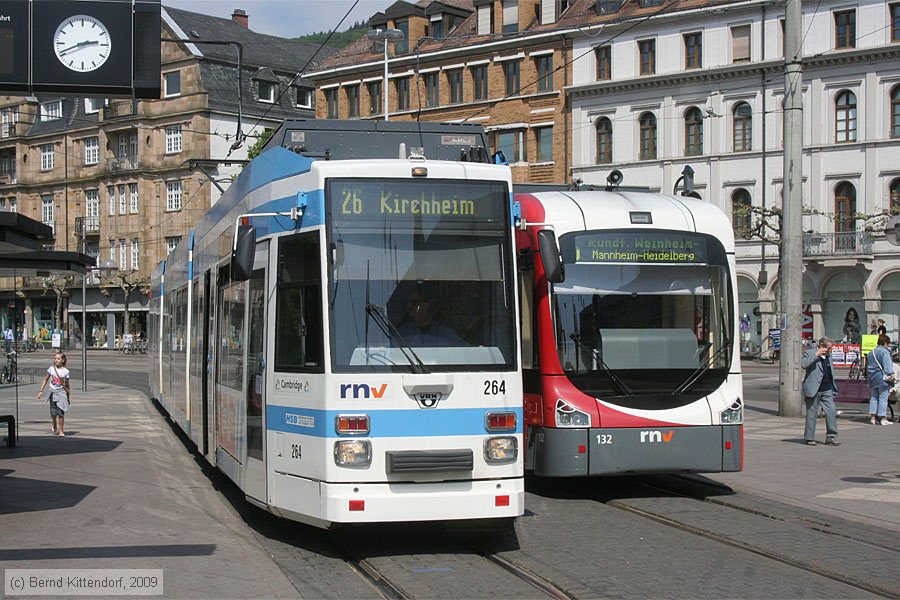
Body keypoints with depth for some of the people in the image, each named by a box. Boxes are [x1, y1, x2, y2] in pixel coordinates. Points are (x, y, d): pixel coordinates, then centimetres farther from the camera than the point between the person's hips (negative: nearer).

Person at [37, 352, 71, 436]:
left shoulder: (65, 371, 0)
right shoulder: (51, 369, 2)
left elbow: (67, 385, 8)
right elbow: (45, 380, 9)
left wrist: (69, 396, 10)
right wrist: (41, 390, 3)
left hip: (61, 392, -1)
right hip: (53, 392, 1)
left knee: (61, 413, -7)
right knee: (53, 413, 2)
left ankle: (61, 431, 4)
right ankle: (54, 427, 29)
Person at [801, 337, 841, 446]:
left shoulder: (828, 355, 16)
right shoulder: (809, 353, -5)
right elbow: (803, 365, -23)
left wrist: (833, 387, 21)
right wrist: (816, 355, -23)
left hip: (827, 390, 6)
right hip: (813, 390, -6)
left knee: (831, 412, -4)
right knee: (812, 414, 1)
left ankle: (831, 437, 0)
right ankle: (809, 438, 8)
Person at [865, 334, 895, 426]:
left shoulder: (871, 352, 17)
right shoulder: (884, 352, -10)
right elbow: (887, 365, -20)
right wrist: (891, 374, -23)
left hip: (872, 377, 8)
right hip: (882, 377, -8)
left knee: (874, 397, 11)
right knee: (883, 398, -5)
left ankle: (872, 417, 9)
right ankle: (883, 418, -6)